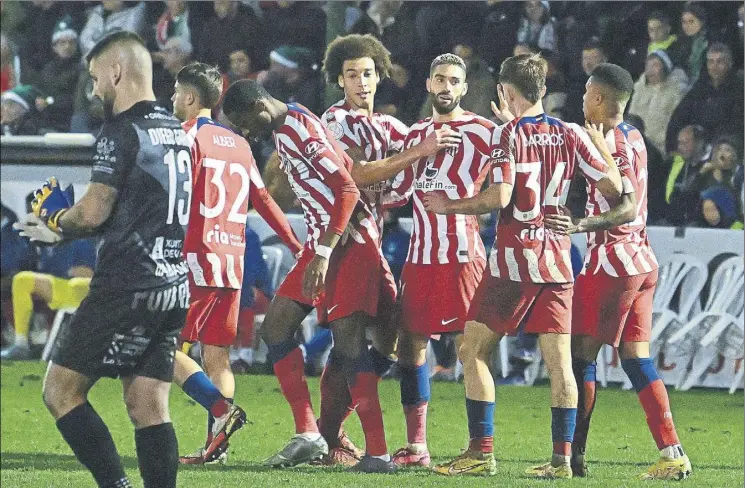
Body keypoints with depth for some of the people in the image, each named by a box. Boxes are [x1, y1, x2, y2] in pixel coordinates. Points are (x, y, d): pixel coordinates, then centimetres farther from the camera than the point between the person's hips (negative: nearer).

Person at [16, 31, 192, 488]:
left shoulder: (122, 132, -11)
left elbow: (93, 212, -16)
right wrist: (62, 233, 23)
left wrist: (56, 219, 7)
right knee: (149, 406, 6)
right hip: (175, 287, 8)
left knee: (61, 391, -1)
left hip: (128, 290, -8)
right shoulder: (176, 132, 16)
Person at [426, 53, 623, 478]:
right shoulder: (571, 135, 5)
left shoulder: (508, 135, -8)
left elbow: (500, 197, -19)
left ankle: (482, 452, -1)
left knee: (474, 351, 4)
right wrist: (600, 142, 21)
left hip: (515, 259, -5)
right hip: (558, 261, 5)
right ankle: (562, 456, -1)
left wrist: (448, 206, -6)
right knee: (559, 360, 3)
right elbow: (613, 187, 4)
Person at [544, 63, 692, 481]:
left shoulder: (611, 144, -15)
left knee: (582, 353, -3)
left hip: (612, 260, -9)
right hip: (643, 260, 9)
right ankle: (672, 453, 1)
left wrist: (580, 225, -36)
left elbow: (627, 209, -24)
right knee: (635, 356, 8)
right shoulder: (633, 138, 14)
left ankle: (574, 455, -2)